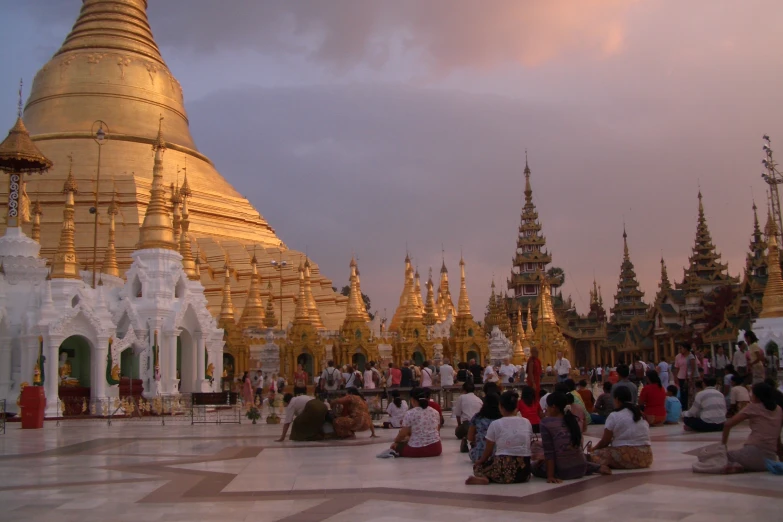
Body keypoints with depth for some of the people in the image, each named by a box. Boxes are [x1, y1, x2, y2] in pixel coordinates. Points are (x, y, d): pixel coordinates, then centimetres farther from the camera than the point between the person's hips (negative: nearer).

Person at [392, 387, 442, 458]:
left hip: (416, 450, -4)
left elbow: (403, 434, -5)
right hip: (435, 448, 4)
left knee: (398, 446, 19)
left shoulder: (409, 413, -8)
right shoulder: (435, 412, 6)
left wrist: (396, 441, 16)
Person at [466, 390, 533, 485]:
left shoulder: (495, 424, -3)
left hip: (504, 469, -4)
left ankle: (484, 478, -11)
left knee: (478, 466, 21)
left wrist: (479, 461, 23)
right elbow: (527, 446, 13)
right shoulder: (526, 422, 6)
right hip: (523, 470, 4)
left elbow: (488, 452, 4)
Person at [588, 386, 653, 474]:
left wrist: (593, 449, 22)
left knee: (594, 454, 0)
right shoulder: (640, 414, 14)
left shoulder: (614, 416, -4)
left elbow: (605, 441, 2)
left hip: (626, 456, -7)